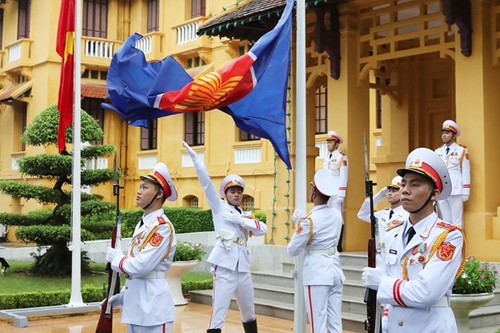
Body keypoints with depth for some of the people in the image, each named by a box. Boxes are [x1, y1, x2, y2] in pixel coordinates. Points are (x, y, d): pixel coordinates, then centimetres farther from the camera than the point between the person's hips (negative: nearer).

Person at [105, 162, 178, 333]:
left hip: (153, 306, -9)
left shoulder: (163, 227, -16)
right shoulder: (141, 224, 14)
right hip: (135, 304, 9)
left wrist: (116, 257, -7)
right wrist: (123, 295, 15)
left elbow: (140, 266, -23)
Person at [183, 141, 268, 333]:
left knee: (249, 314, 18)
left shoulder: (245, 215, 19)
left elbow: (263, 229, 2)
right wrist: (193, 156, -10)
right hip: (225, 266, -6)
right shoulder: (219, 208, 7)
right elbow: (206, 182, -3)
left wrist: (241, 220, -11)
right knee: (218, 317, -10)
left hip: (243, 266, 6)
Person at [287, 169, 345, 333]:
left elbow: (292, 251, -7)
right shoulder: (337, 214, 5)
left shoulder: (309, 220, -15)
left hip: (316, 274, -7)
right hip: (335, 271, 7)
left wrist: (298, 226, 7)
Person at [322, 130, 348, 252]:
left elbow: (343, 177, -10)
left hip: (336, 193, -7)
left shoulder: (342, 158, -5)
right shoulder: (326, 158, 17)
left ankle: (338, 246, -2)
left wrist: (340, 195, -15)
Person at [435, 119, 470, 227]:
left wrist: (465, 192, -5)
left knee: (457, 221, -1)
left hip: (456, 191, -4)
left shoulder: (462, 150, 2)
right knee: (445, 221, 8)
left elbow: (465, 173, -1)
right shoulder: (437, 152, 13)